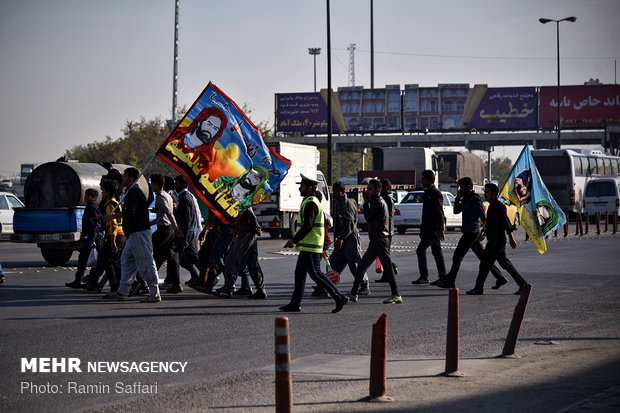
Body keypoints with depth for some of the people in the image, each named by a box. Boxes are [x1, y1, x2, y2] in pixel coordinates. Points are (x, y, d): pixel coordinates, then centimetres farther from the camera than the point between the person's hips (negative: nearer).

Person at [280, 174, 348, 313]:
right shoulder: (311, 202, 18)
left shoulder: (310, 203, -15)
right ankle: (295, 303, 12)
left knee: (315, 274, -10)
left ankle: (339, 297, -10)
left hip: (310, 247, -11)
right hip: (307, 246, 11)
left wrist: (294, 240, -22)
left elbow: (307, 226, -23)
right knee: (299, 274, 10)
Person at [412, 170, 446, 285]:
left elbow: (440, 213, -18)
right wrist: (422, 230, 24)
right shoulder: (427, 193, 19)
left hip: (433, 229, -10)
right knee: (436, 252, 9)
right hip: (429, 228, 10)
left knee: (421, 250, -12)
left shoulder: (436, 193, -11)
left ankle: (424, 277, -11)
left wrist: (440, 229, -24)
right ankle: (443, 277, 11)